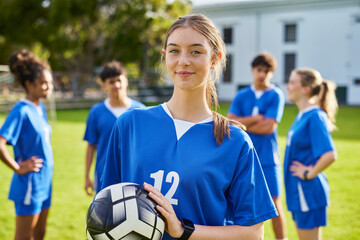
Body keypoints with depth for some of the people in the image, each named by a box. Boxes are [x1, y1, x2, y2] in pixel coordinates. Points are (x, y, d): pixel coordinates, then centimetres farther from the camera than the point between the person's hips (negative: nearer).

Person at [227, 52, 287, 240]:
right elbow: (230, 122, -5)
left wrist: (243, 123, -4)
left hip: (267, 158, -3)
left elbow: (268, 126, -12)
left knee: (274, 203, -1)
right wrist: (255, 119, -12)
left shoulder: (276, 95, -2)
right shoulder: (241, 95, 7)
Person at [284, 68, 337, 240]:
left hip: (308, 193, -9)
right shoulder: (302, 115, 10)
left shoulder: (315, 117, -19)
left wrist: (309, 174, -18)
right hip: (298, 192, 9)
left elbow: (329, 155, -29)